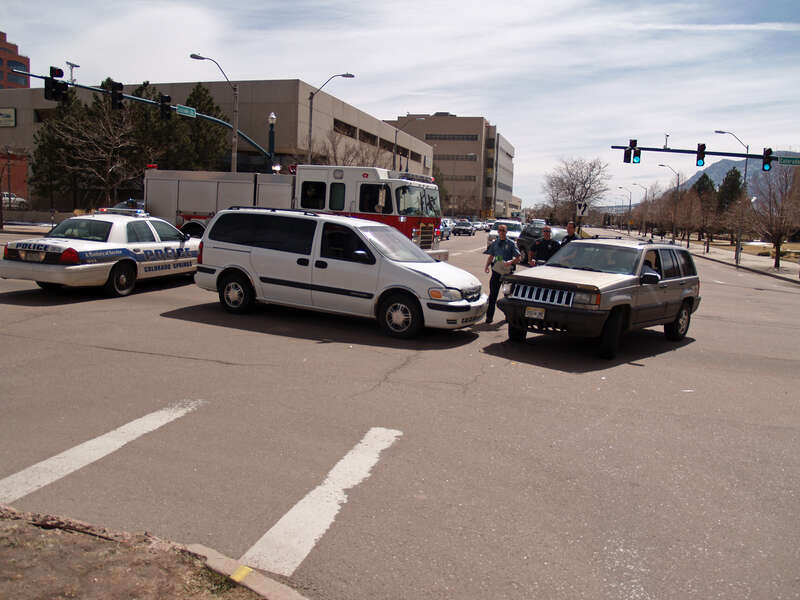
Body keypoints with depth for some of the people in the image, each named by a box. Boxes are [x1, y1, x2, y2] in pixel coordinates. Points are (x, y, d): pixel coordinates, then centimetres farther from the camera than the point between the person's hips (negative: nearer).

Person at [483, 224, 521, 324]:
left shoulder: (511, 243, 0)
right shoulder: (494, 243, 11)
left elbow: (519, 257, -3)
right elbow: (491, 256, 17)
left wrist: (511, 262, -21)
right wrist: (487, 266, -1)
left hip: (507, 271, -2)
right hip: (496, 271, 2)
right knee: (493, 294, -2)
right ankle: (489, 316, 1)